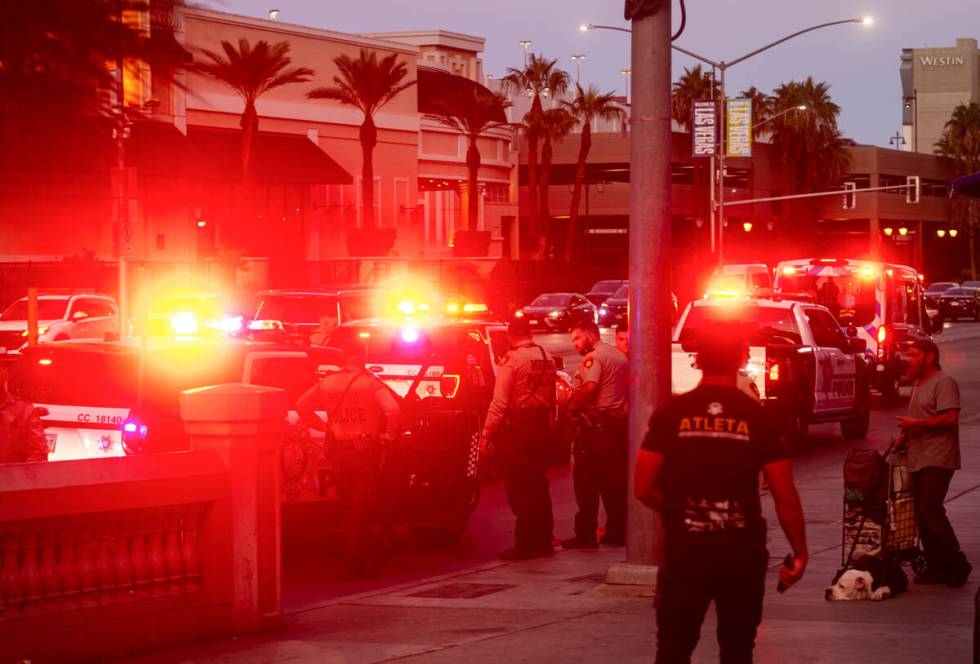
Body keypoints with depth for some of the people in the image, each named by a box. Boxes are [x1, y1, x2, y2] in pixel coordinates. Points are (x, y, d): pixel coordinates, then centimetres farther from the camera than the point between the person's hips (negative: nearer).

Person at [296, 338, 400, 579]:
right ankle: (356, 561, 0)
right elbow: (391, 409, -23)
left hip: (338, 449, 4)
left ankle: (367, 554, 23)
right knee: (362, 506, 2)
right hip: (365, 449, -4)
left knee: (348, 505, 16)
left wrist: (323, 426, 10)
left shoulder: (328, 382, 3)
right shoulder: (371, 383, -10)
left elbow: (302, 406, 6)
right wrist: (388, 436, -9)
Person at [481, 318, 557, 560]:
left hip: (515, 430, -6)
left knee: (519, 487, -2)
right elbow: (551, 399, 11)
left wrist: (487, 433, -13)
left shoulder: (511, 360, -13)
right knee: (538, 485, 14)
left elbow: (500, 402, -16)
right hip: (541, 426, 6)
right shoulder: (547, 359, 7)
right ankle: (543, 539, 18)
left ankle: (525, 542, -2)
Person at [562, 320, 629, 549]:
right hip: (618, 421, 8)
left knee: (586, 479, -5)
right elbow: (628, 388, 22)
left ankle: (586, 533, -7)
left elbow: (589, 387, -24)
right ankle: (616, 532, 12)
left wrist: (572, 407, -12)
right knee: (614, 479, 10)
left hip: (595, 424, -8)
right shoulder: (619, 357, 17)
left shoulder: (593, 357, -11)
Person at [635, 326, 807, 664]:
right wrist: (799, 552, 7)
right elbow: (785, 497, -4)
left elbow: (643, 488, -2)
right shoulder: (759, 417, -4)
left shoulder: (670, 414, -3)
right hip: (742, 547, 0)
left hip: (685, 546, 0)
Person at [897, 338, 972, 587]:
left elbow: (949, 418, -19)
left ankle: (956, 563, -7)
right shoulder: (918, 384, 21)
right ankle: (936, 568, 11)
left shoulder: (944, 383, -9)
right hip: (918, 459, 9)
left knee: (931, 511, -16)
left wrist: (915, 424, -16)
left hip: (938, 460, -9)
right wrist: (906, 433, 11)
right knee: (923, 514, 6)